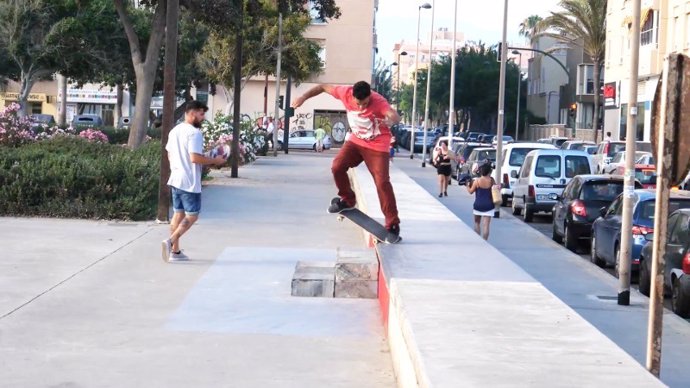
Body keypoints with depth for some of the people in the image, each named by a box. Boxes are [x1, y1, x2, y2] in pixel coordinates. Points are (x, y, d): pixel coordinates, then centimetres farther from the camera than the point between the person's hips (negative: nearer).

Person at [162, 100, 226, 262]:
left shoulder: (175, 130, 12)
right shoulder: (194, 132, -16)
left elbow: (169, 155, 17)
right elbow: (195, 158, -23)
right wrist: (215, 160, -12)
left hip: (175, 179, 9)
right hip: (189, 182, -9)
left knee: (178, 214, 12)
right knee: (192, 215, 0)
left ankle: (175, 251, 13)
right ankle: (170, 241, -14)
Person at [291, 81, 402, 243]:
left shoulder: (378, 101, -32)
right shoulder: (346, 93, -20)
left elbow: (396, 117, -50)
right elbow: (323, 87, -4)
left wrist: (390, 120, -73)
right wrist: (303, 97, -12)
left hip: (377, 146, -5)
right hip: (356, 140, 5)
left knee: (382, 182, -11)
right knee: (337, 167, -11)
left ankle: (393, 226, -4)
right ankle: (347, 200, 16)